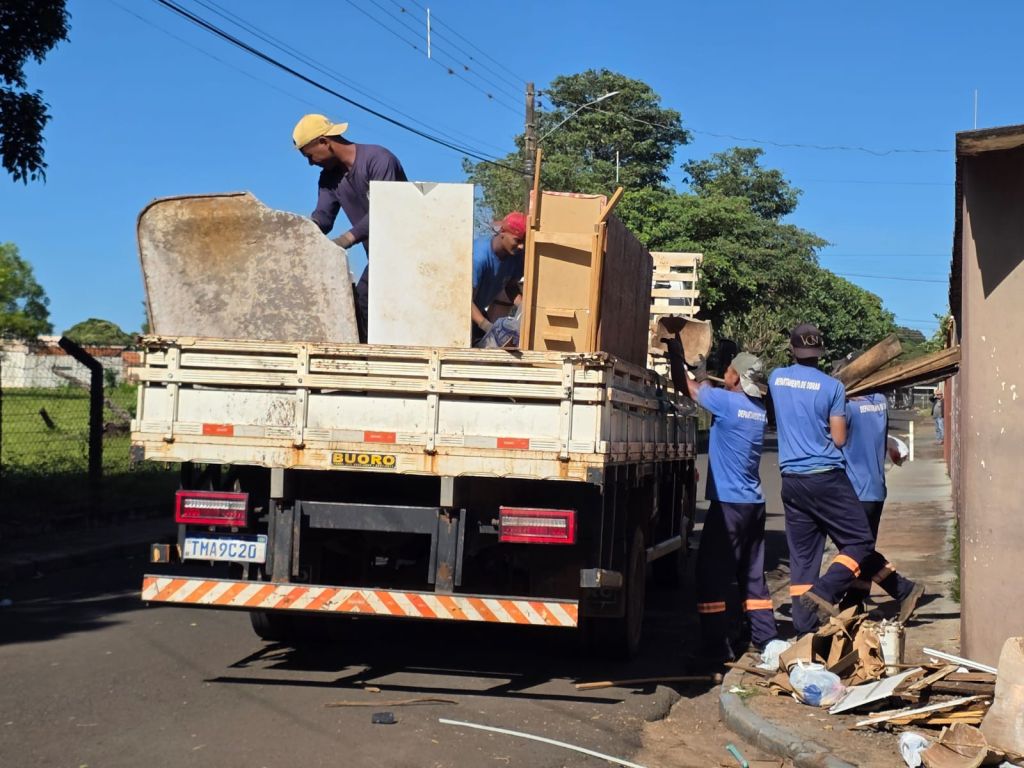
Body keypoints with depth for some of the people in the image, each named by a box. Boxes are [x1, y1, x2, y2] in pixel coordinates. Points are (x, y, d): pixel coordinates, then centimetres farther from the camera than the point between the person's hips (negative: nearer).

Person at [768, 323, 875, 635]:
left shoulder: (776, 378, 6)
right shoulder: (832, 387, -7)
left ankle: (805, 627, 6)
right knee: (860, 541, 4)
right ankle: (824, 591, -16)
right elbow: (839, 439, -4)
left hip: (791, 479, 5)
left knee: (802, 556, 8)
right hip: (827, 477, -5)